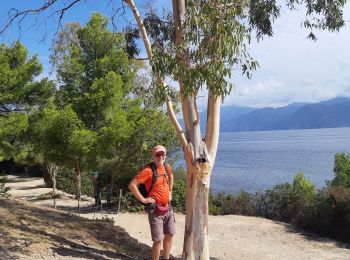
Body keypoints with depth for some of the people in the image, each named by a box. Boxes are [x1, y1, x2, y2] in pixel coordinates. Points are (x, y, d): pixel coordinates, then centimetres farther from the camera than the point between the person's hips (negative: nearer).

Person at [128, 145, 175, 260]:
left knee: (169, 235, 18)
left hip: (168, 208, 8)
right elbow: (132, 185, -23)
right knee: (158, 240, -4)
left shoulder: (167, 167, 4)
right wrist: (143, 199, -19)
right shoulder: (148, 170, -19)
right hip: (155, 210, -7)